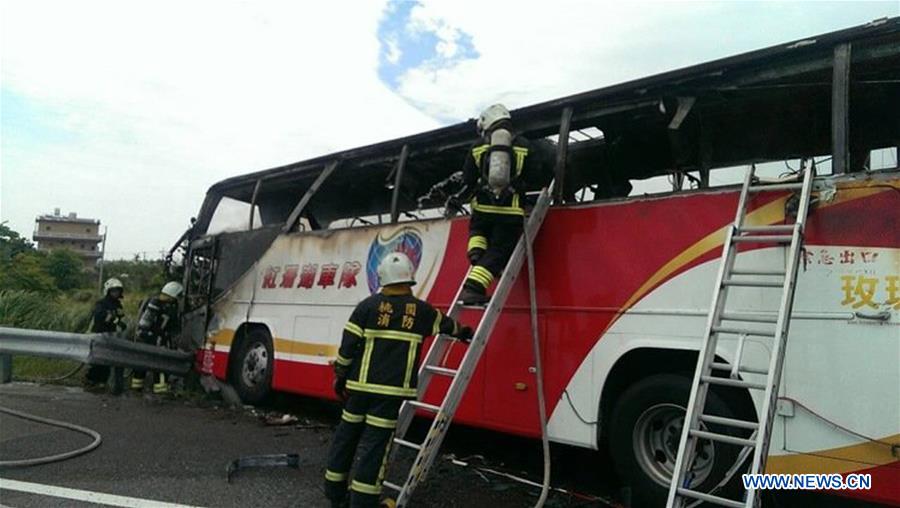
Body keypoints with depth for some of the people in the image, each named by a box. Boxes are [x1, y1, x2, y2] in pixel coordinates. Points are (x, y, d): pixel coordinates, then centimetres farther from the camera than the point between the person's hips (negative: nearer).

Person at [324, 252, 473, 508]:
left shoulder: (367, 306, -1)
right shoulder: (421, 310, 2)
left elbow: (348, 345, -2)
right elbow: (446, 325, 22)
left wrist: (340, 376, 10)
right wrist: (464, 333, 42)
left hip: (360, 385, 2)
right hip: (392, 390, -1)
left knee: (346, 435, 14)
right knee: (375, 443, 1)